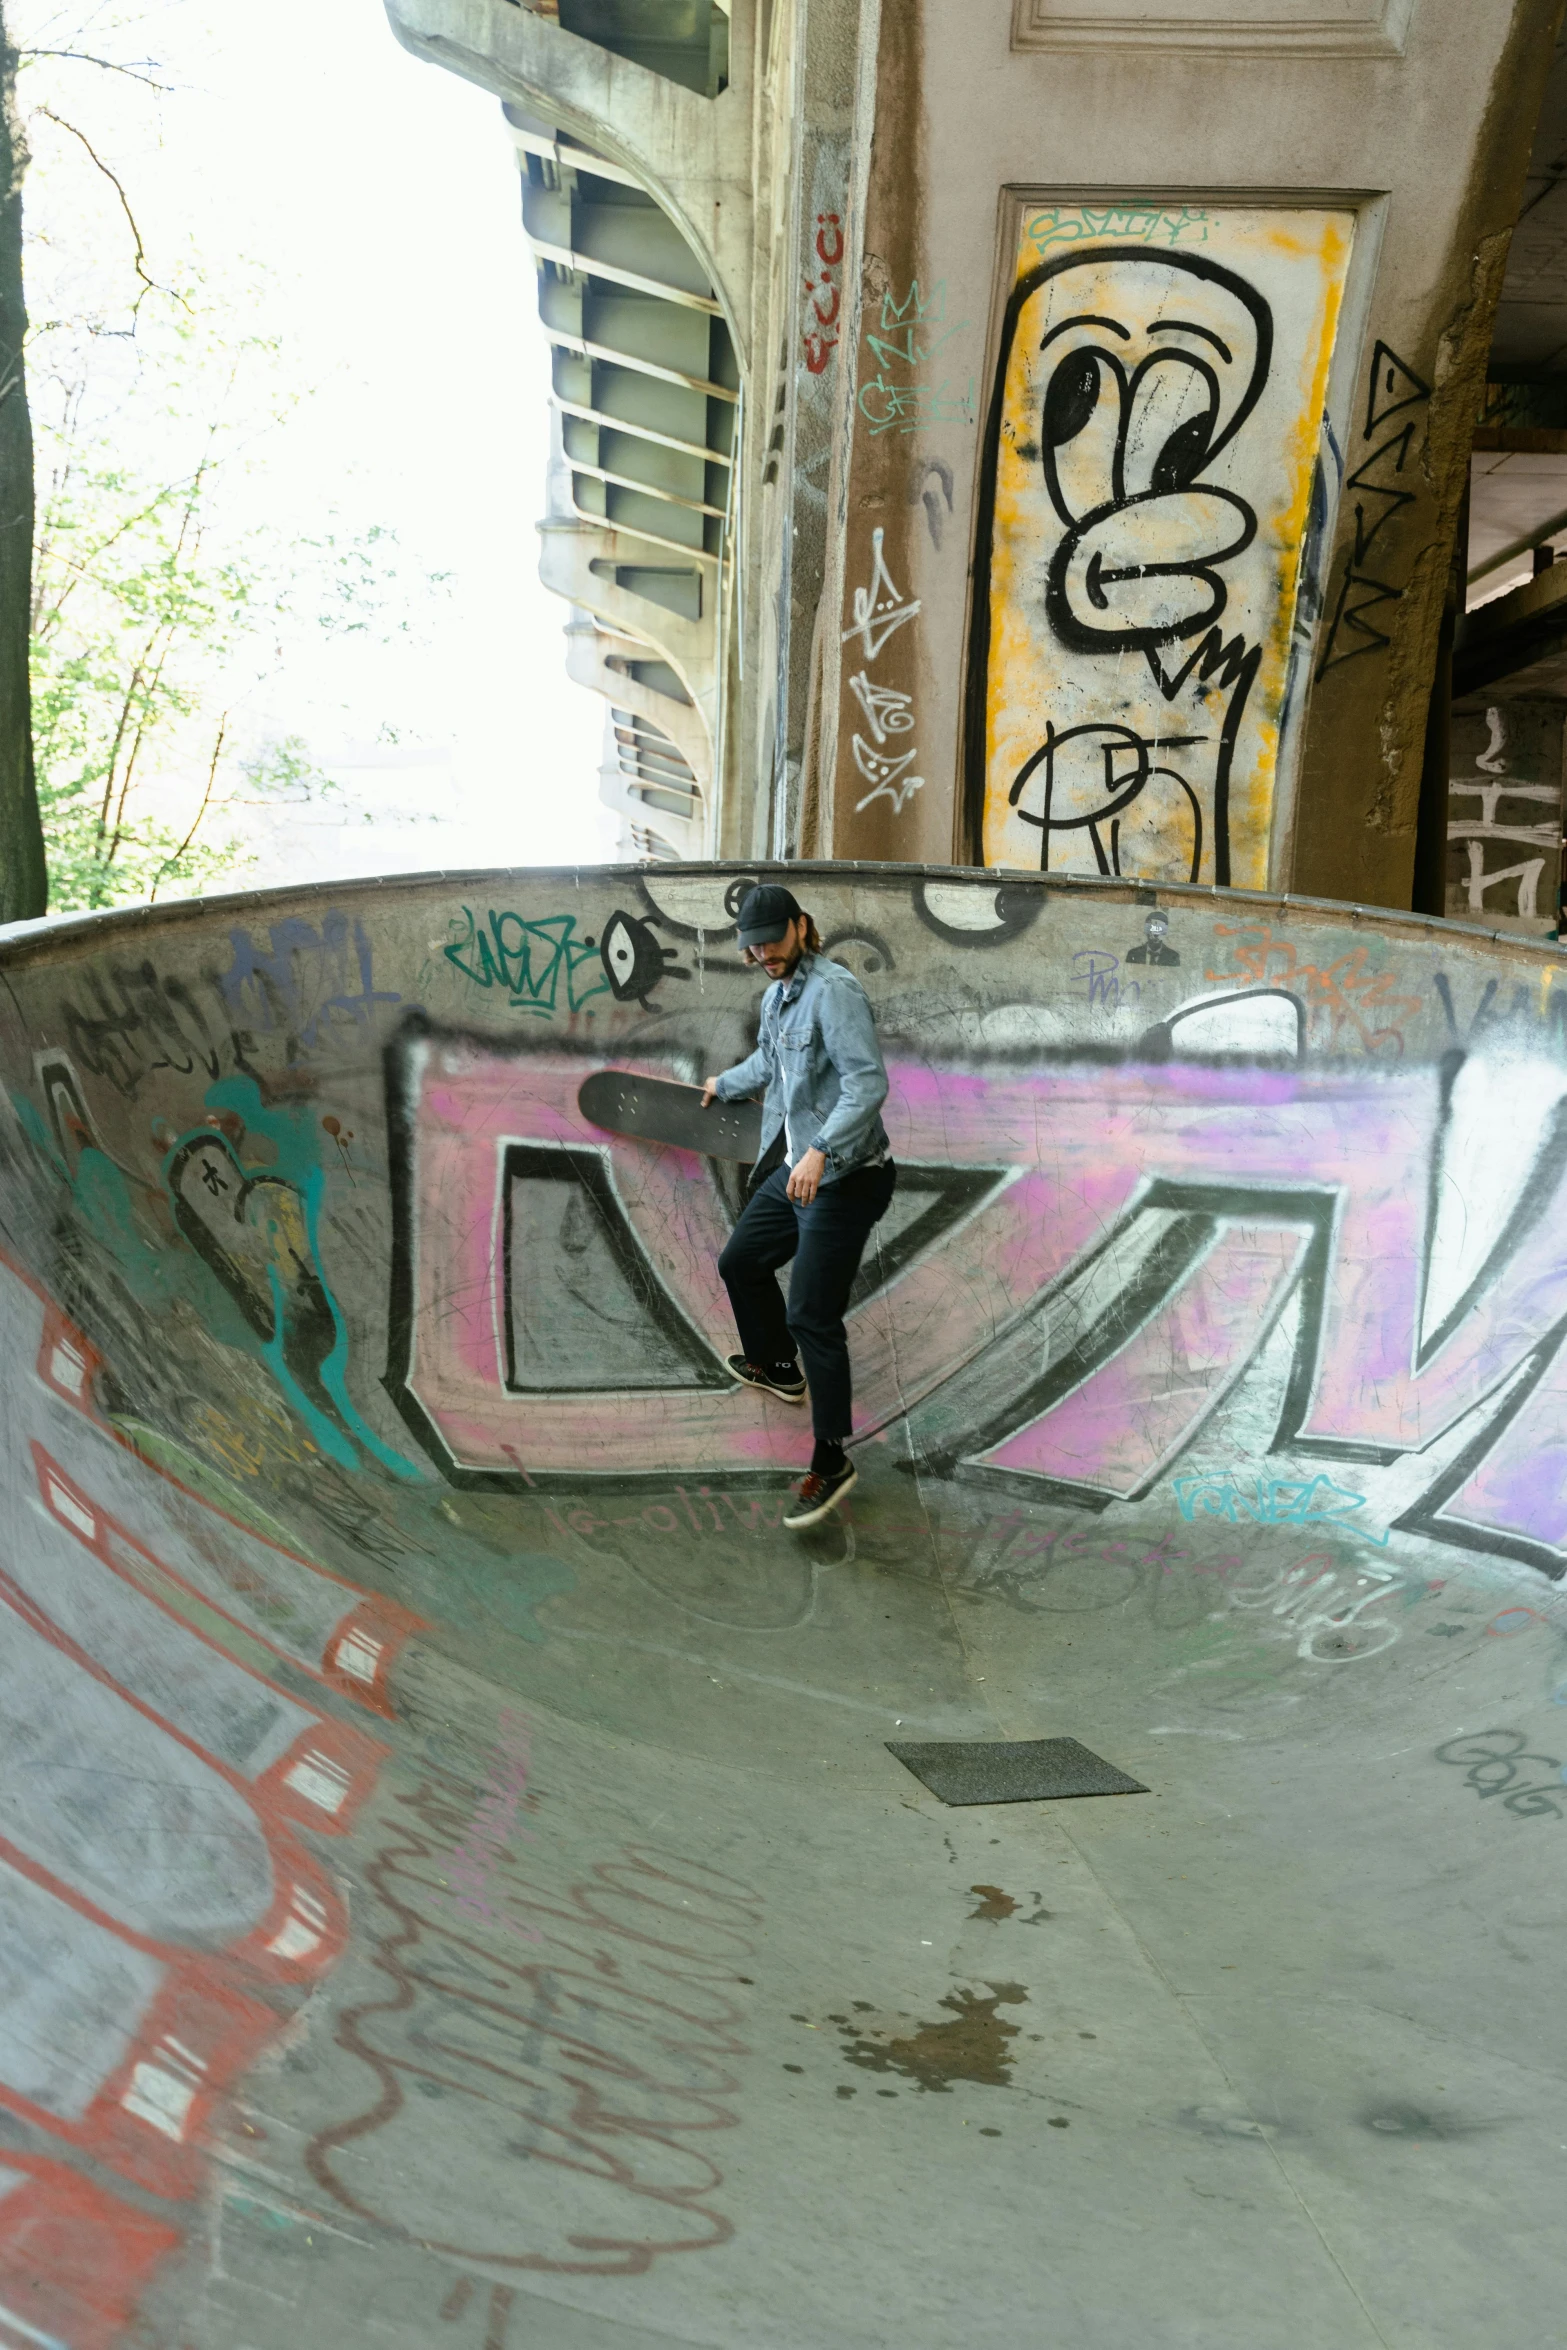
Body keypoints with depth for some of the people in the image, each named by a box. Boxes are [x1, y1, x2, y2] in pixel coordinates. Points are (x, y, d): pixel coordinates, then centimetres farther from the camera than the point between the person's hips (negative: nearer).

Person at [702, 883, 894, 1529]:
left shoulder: (834, 990, -18)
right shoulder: (776, 996, 12)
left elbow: (868, 1081, -28)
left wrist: (821, 1149, -38)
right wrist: (725, 1084, 52)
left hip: (842, 1180, -10)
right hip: (791, 1171, 10)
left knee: (813, 1318, -10)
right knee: (740, 1263, 24)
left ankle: (831, 1462, 1)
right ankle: (777, 1368, 48)